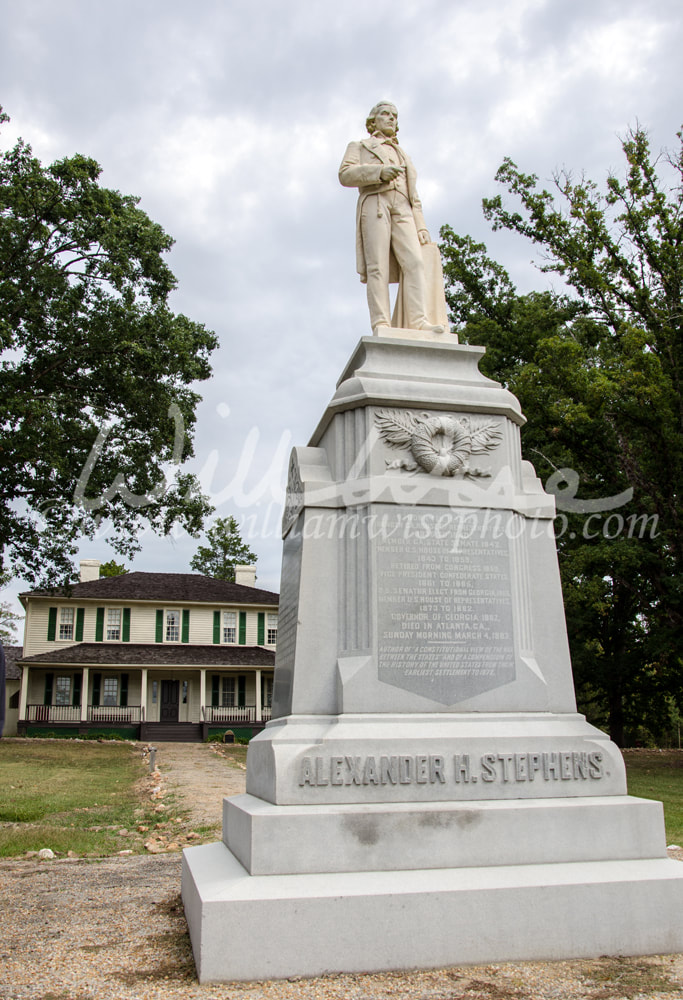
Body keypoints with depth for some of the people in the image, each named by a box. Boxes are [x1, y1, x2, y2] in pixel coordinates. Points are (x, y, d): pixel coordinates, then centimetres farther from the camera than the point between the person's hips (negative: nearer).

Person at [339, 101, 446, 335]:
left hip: (402, 210, 3)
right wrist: (379, 172, -11)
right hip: (374, 204, -3)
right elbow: (346, 174, 5)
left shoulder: (403, 156, 37)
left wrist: (421, 228, 13)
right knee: (378, 266, -18)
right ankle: (380, 323, -27)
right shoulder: (359, 147, 26)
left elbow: (414, 197, 28)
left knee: (414, 262, -19)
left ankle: (417, 320, -32)